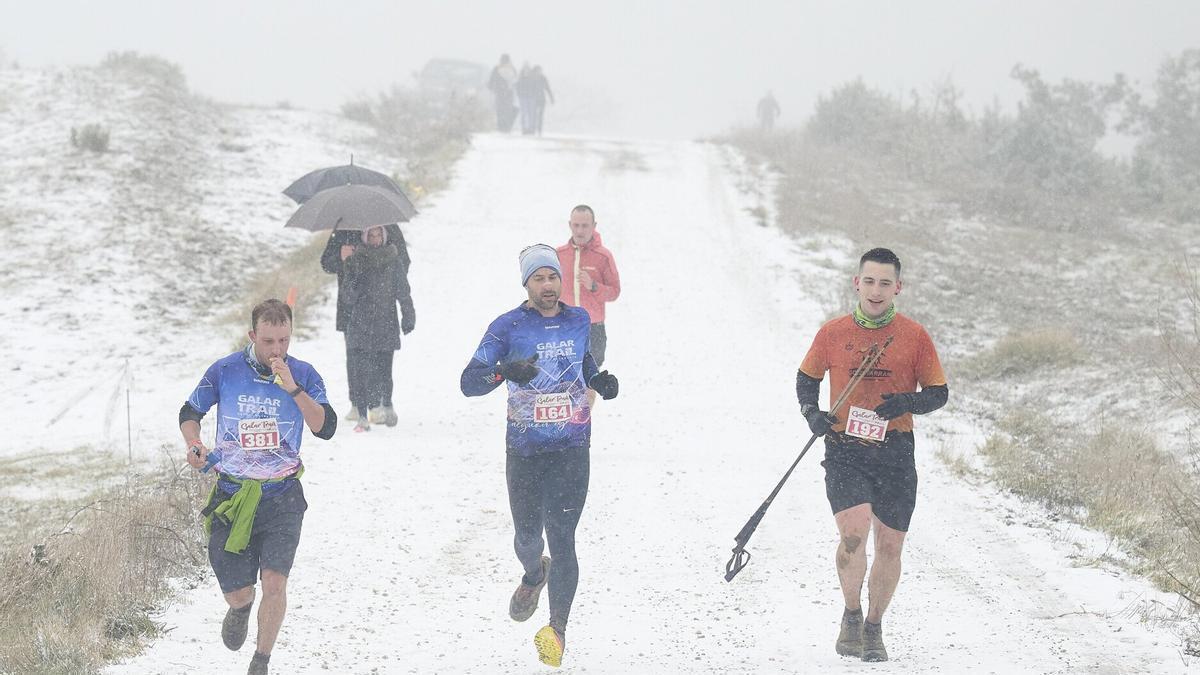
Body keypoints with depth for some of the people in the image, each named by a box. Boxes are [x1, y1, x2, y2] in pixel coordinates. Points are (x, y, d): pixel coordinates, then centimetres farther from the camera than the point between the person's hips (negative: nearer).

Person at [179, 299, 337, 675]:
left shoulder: (304, 375, -5)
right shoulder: (225, 372, -4)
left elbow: (326, 429, -15)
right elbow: (189, 413, 10)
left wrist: (292, 388, -25)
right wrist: (194, 444, -10)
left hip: (282, 497, -1)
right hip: (232, 494, 1)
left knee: (274, 583, -16)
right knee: (236, 593, 3)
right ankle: (241, 609, 42)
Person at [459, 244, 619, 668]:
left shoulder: (578, 320, 5)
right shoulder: (509, 326, -5)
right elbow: (469, 382, -11)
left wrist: (599, 381, 4)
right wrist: (503, 371, -31)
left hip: (572, 450, 0)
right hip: (524, 452, 0)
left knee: (561, 538, -7)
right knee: (527, 535, 11)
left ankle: (557, 629, -1)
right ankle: (533, 576, 46)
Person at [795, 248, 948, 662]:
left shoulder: (914, 336, 0)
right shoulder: (832, 333, 2)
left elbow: (938, 393, 6)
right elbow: (807, 377, 17)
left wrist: (908, 402, -14)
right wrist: (811, 413, -2)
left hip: (895, 454, 1)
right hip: (844, 451, -1)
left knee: (889, 545, 6)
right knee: (854, 531, -21)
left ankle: (874, 628, 27)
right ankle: (852, 615, 3)